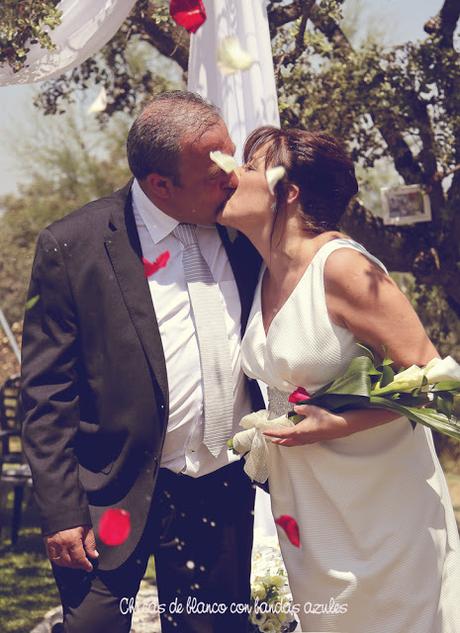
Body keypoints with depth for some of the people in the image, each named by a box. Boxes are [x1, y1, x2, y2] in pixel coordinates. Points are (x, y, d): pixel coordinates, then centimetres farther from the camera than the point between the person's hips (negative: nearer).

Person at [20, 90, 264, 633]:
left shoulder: (243, 228, -1)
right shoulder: (72, 246, -11)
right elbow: (45, 395, -8)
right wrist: (61, 514, -11)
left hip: (226, 493, 4)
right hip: (114, 502, -3)